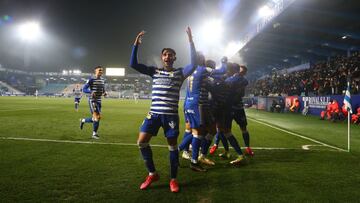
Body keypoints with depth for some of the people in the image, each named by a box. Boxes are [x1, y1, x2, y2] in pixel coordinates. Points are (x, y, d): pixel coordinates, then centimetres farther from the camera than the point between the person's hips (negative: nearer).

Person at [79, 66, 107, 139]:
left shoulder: (102, 80, 10)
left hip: (99, 100, 7)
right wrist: (91, 92, -27)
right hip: (92, 100, -7)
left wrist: (104, 93, -2)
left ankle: (83, 120, 34)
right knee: (97, 117, -12)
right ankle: (94, 134, 4)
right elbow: (84, 89, -9)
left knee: (98, 117, 9)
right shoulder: (91, 79, -9)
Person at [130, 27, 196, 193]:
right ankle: (152, 174, 15)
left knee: (172, 145, 4)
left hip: (171, 115, -2)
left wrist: (190, 41, -16)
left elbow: (193, 64, -13)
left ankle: (173, 179, 21)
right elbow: (133, 64, 5)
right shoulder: (154, 71, 12)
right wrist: (136, 44, -4)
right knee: (142, 142, -4)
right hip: (154, 113, 3)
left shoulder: (180, 73, 5)